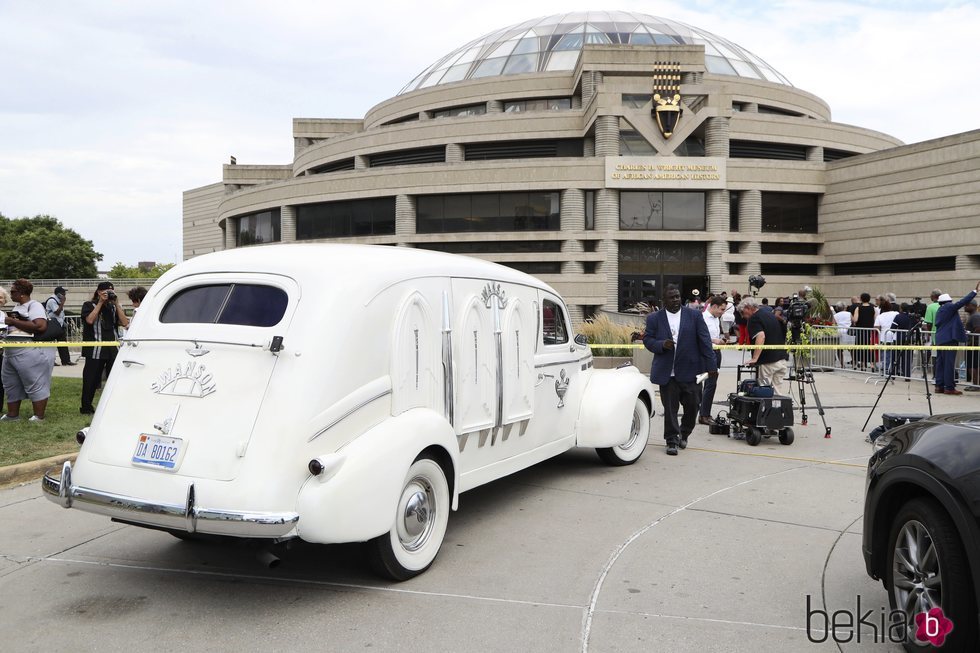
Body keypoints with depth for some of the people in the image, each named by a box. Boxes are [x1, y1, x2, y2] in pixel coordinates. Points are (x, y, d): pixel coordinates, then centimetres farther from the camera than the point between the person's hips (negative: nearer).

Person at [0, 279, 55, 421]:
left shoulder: (34, 305, -9)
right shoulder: (17, 307, 18)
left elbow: (41, 326, -23)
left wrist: (13, 321, -18)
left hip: (29, 352, -10)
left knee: (35, 384, -4)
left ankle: (39, 416, 0)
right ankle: (12, 414, 26)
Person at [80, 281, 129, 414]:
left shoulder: (113, 307, 16)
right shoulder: (89, 305, 4)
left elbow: (124, 322, 2)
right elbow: (90, 320, -16)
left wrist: (115, 304, -2)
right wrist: (101, 302, -10)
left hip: (112, 350, 4)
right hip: (95, 350, -4)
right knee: (91, 379, 4)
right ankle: (86, 407, 16)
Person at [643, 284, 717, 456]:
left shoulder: (694, 316, 4)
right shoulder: (654, 318, 5)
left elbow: (704, 341, 1)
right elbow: (647, 339, 4)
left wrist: (711, 365, -4)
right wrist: (661, 344, -16)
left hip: (689, 371, 1)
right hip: (666, 372, -1)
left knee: (692, 405, 6)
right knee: (670, 408, 2)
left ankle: (684, 434, 30)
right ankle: (672, 441, 12)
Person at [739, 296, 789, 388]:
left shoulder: (754, 318, -9)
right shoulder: (771, 315, 18)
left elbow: (761, 336, -25)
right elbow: (783, 335, 25)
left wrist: (754, 358, -27)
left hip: (768, 361, -8)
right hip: (782, 359, 8)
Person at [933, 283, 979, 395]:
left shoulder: (939, 311, 18)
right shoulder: (949, 307, -7)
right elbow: (963, 302, -11)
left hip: (940, 339, 9)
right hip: (949, 338, -9)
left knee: (940, 363, 9)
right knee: (949, 364, -7)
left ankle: (939, 386, 10)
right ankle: (949, 387, -8)